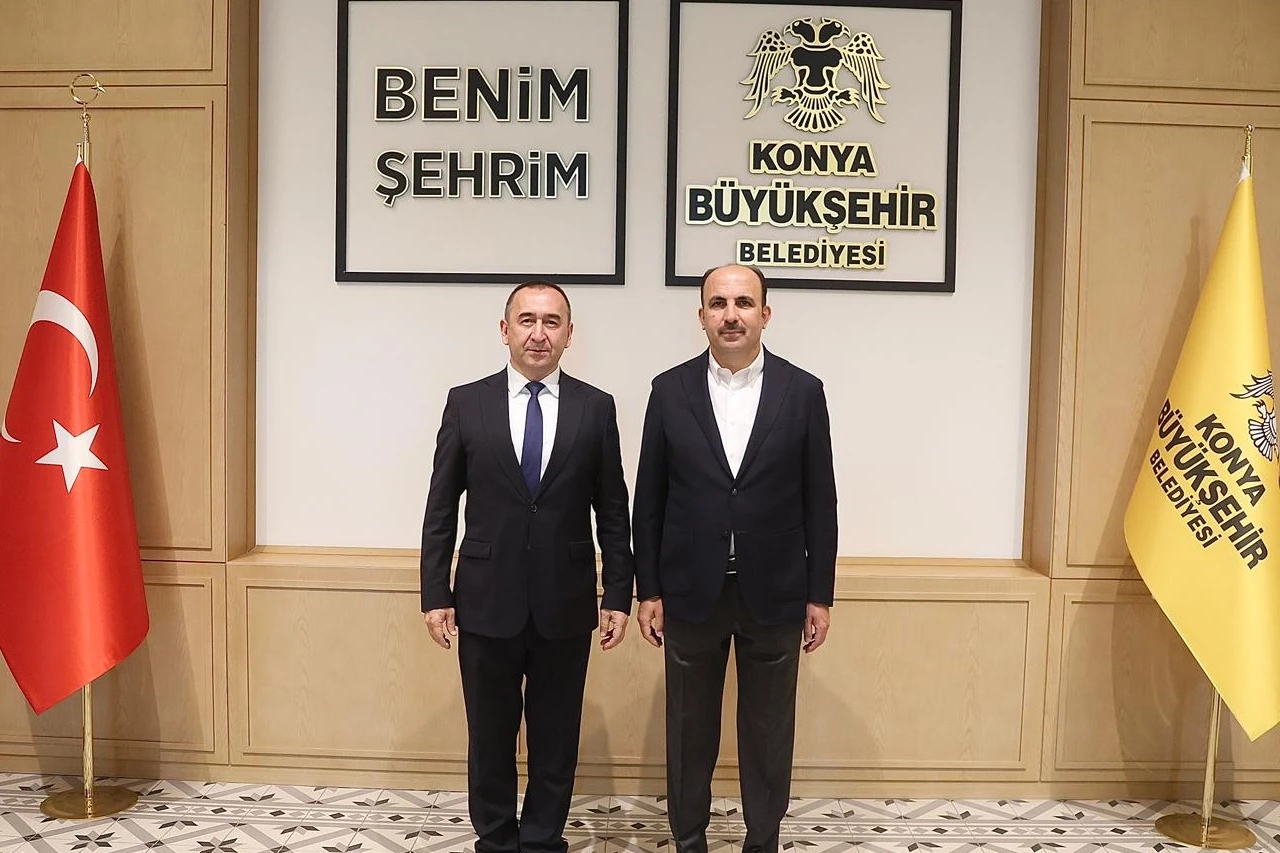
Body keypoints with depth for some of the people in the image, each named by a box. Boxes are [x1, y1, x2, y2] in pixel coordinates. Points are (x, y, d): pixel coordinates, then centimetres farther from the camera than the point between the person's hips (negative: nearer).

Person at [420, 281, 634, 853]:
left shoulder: (596, 408, 0)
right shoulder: (466, 403, 0)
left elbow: (613, 511, 2)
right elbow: (441, 507, 1)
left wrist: (618, 596, 0)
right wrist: (435, 595, -1)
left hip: (565, 604, 0)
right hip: (487, 602, 0)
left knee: (556, 736, 13)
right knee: (490, 734, 14)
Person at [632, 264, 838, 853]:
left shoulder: (803, 392, -2)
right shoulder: (670, 390, -1)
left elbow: (819, 501, 1)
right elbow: (649, 499, 2)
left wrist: (820, 594, 0)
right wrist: (648, 590, 1)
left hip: (774, 594, 0)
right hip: (691, 592, 1)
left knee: (768, 732, 12)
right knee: (689, 730, 13)